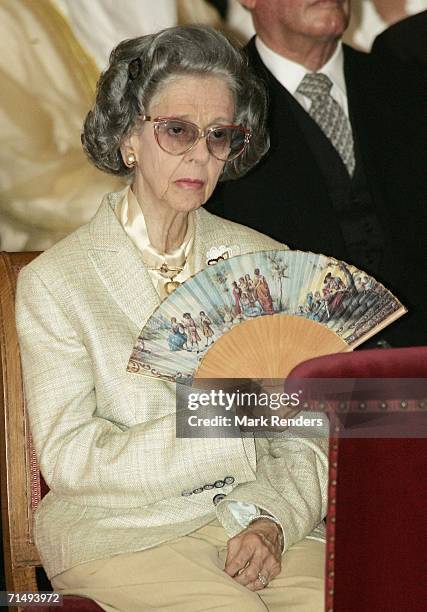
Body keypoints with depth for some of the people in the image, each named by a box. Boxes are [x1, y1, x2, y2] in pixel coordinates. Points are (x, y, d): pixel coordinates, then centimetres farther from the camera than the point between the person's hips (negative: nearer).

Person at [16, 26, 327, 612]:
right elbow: (66, 457, -9)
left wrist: (273, 520, -12)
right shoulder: (54, 282, 0)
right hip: (120, 530, -3)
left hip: (255, 516, 3)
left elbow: (306, 439, 8)